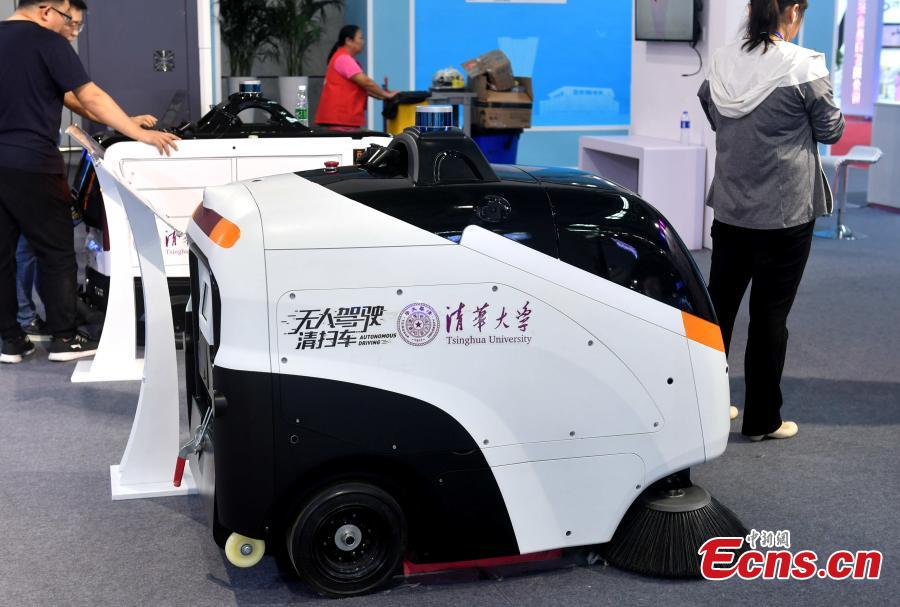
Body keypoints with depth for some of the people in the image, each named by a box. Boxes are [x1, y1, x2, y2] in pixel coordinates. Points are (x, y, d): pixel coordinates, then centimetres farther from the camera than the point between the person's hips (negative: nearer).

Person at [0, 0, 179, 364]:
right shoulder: (47, 43, -9)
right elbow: (91, 97, -15)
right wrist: (139, 134, -15)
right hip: (31, 165, -7)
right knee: (57, 253, 4)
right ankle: (63, 338, 8)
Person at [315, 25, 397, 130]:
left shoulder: (345, 59, 21)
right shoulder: (343, 59, -12)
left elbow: (362, 86, 22)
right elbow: (365, 82, -16)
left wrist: (382, 96, 13)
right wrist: (386, 95, -6)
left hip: (346, 117, 10)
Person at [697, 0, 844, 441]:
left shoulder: (722, 63, 0)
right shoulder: (804, 67, -15)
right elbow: (831, 130, -4)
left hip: (729, 209, 5)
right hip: (786, 214, -5)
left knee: (719, 305, 15)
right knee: (770, 316, 4)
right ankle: (762, 420, 14)